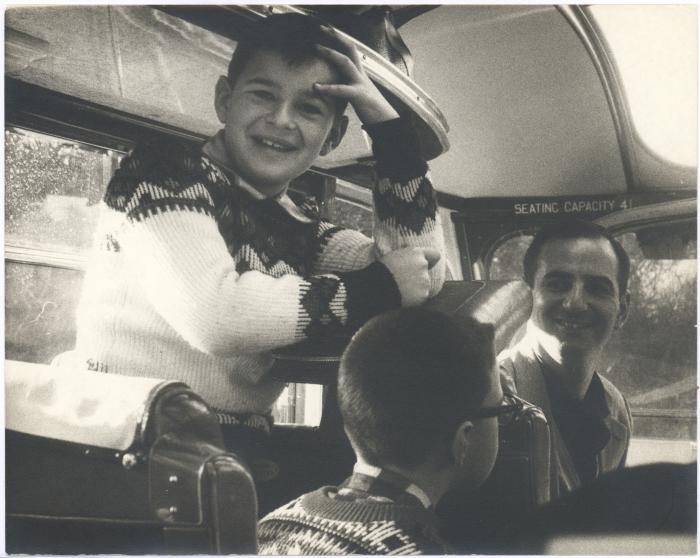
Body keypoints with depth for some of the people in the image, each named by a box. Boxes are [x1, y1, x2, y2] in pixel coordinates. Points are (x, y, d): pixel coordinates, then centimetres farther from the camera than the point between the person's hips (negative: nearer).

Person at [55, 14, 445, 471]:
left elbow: (426, 277, 3)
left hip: (236, 451, 6)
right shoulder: (164, 171, -4)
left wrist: (388, 123, 1)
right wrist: (379, 288, -11)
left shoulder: (299, 227, 13)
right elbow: (213, 314, -20)